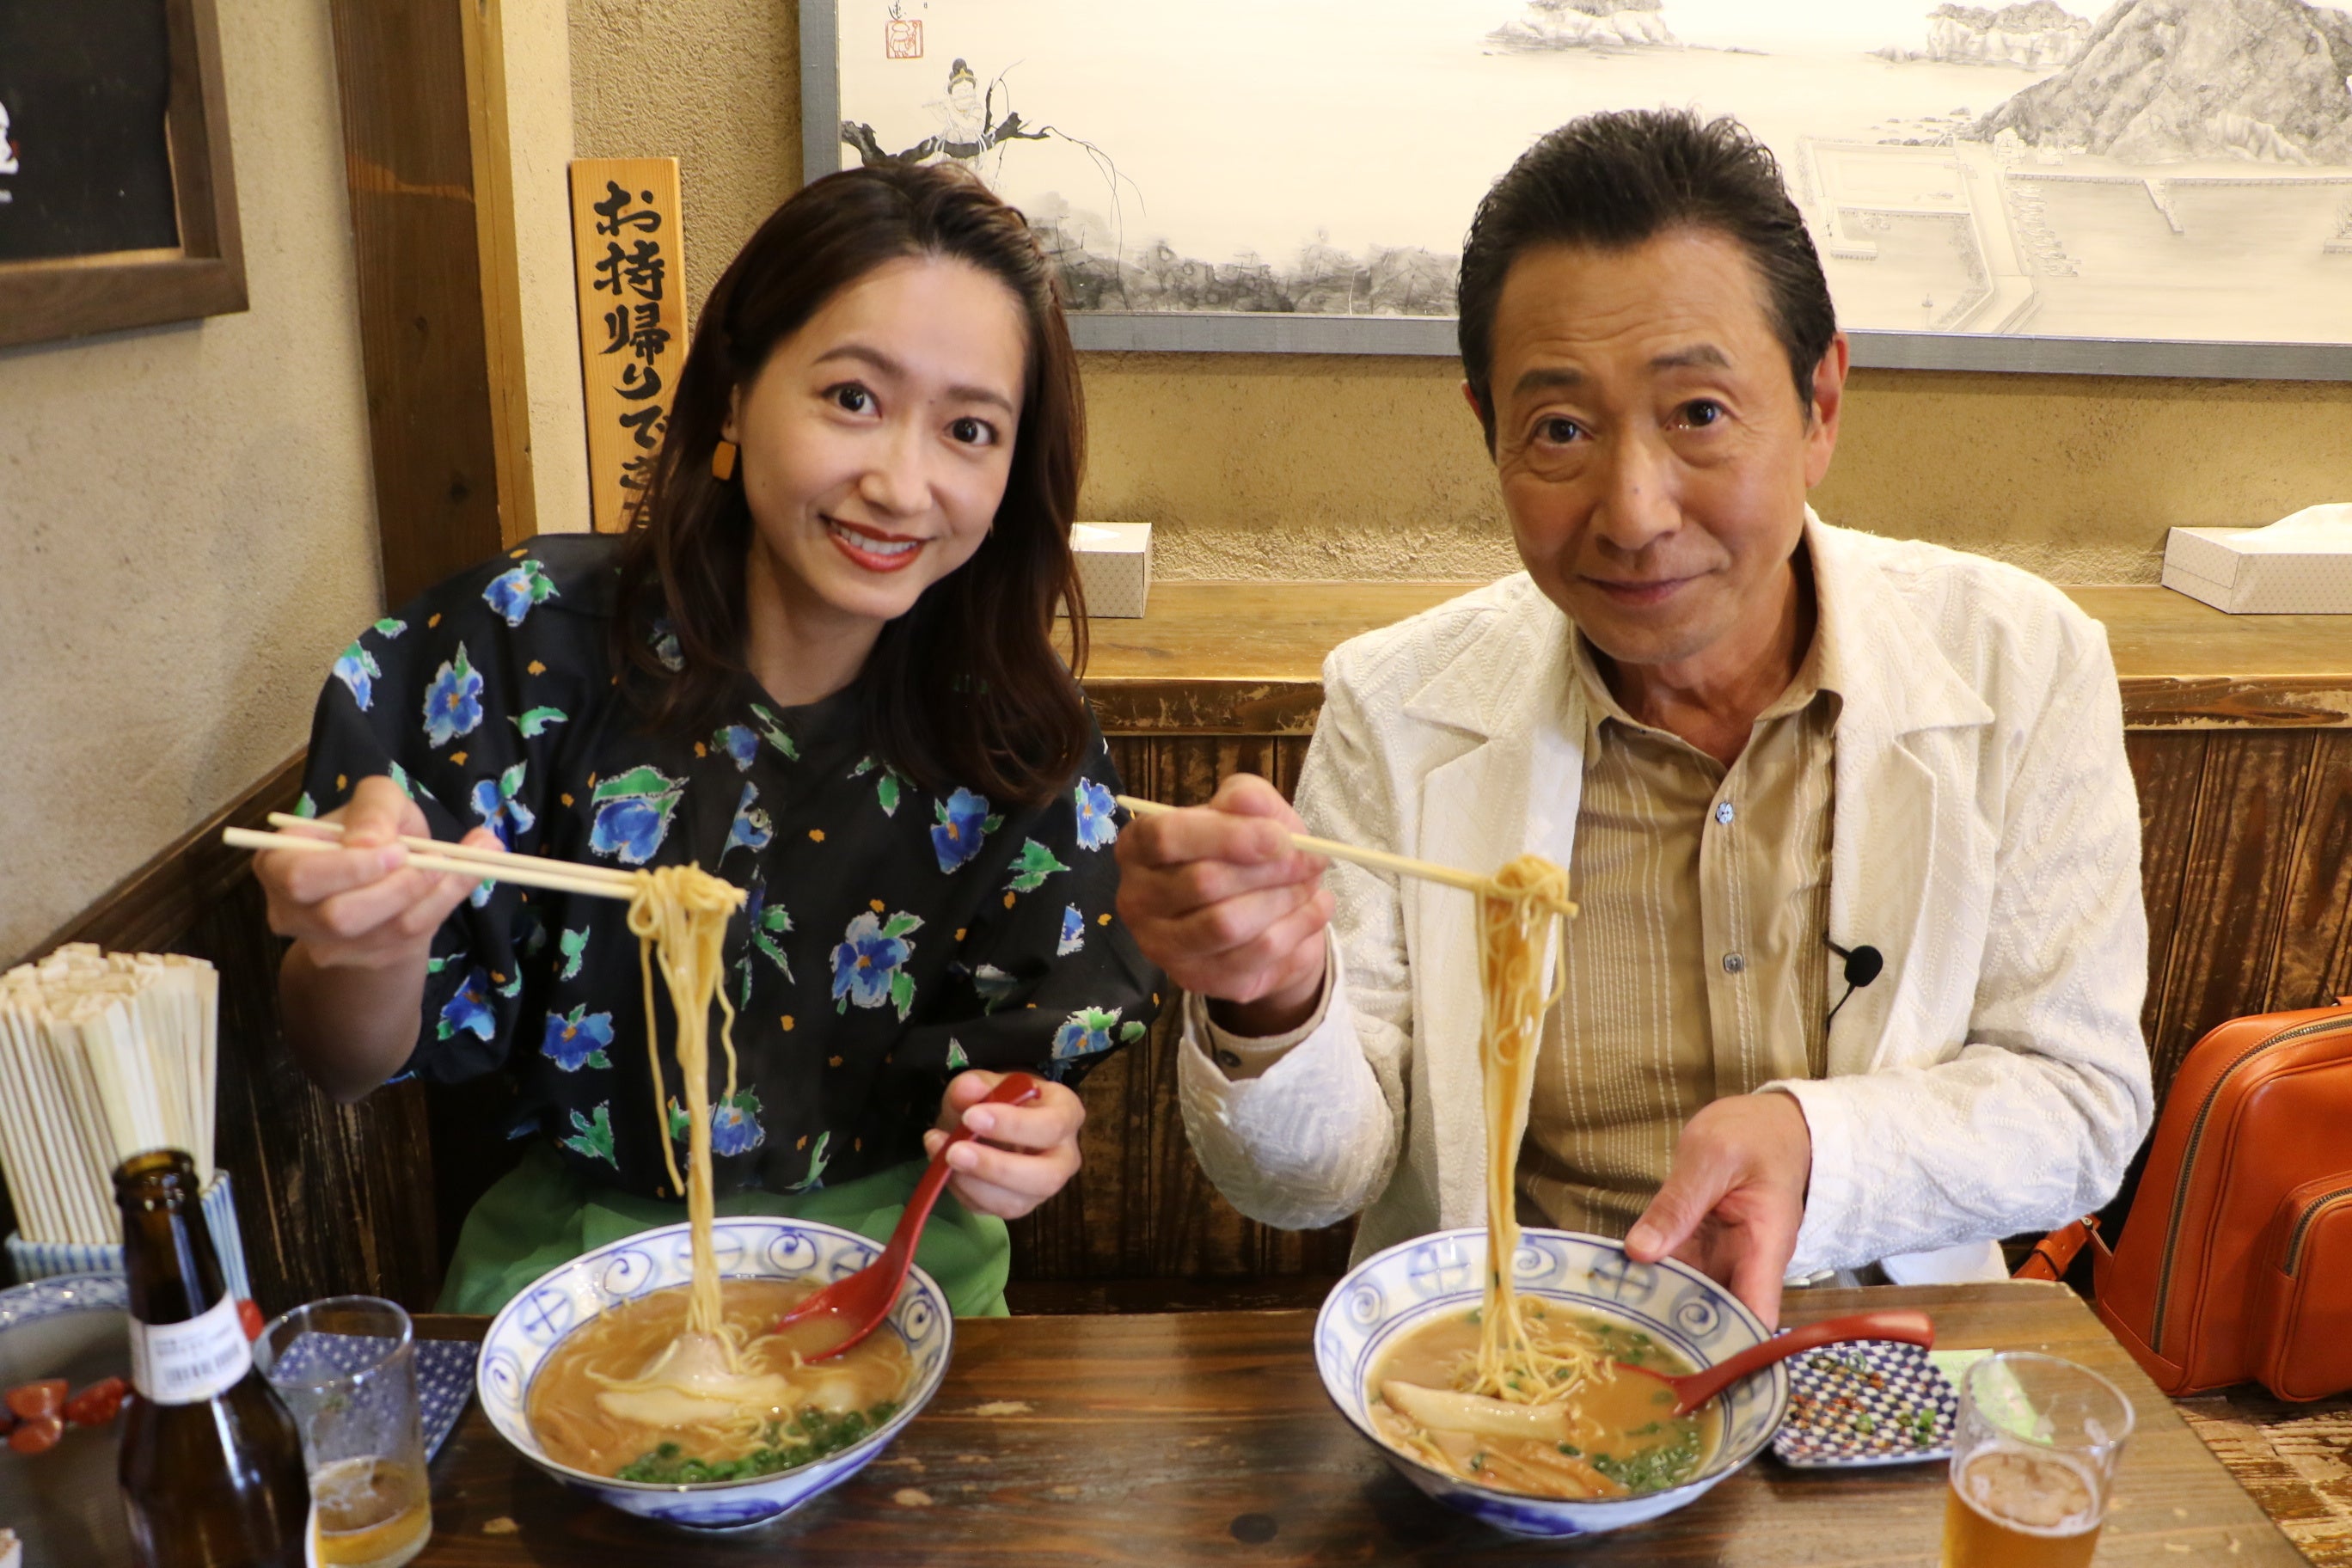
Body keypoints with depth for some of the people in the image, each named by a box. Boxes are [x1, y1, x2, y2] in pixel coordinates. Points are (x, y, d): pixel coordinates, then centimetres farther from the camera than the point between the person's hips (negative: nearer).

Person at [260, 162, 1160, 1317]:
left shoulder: (1025, 743, -11)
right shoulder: (530, 641, -14)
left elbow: (1024, 1050, 1)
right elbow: (350, 1070, -8)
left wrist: (1012, 1132, -22)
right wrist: (372, 951, -30)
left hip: (884, 1231, 1)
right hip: (573, 1230, 0)